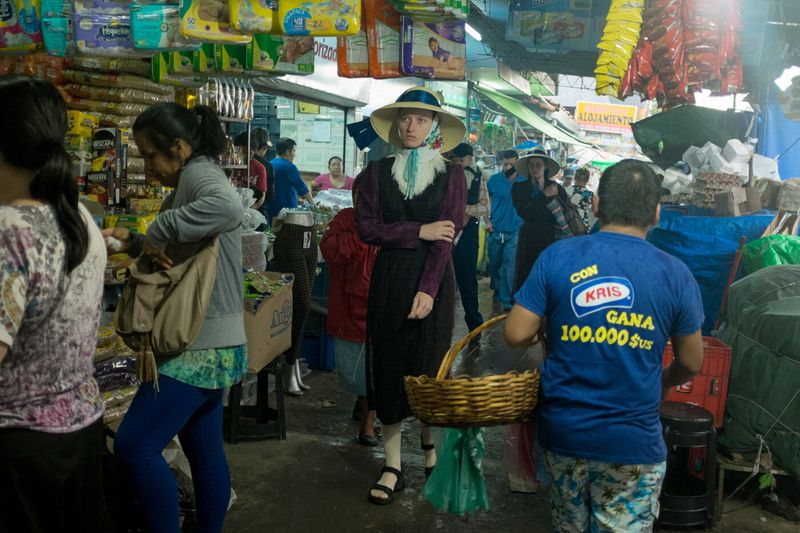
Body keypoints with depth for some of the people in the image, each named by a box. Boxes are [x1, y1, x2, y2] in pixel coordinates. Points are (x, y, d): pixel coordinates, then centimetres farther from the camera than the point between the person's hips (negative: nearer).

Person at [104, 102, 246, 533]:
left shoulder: (199, 173, -13)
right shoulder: (189, 183, 19)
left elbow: (228, 207, -38)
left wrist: (158, 230, -28)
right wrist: (134, 243, 10)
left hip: (203, 345, -11)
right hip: (204, 343, 11)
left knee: (134, 445, -9)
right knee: (204, 448, 17)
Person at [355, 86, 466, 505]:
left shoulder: (451, 175, 2)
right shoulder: (377, 172, 7)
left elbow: (447, 238, -7)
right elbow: (367, 228, -4)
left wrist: (428, 290, -16)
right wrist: (420, 231, -11)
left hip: (434, 279, -1)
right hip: (389, 278, 2)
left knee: (430, 367, 2)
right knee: (388, 368, 3)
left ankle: (432, 450, 26)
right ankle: (392, 467, 13)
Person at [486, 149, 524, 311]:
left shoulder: (524, 181, -1)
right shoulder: (494, 180, 0)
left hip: (515, 230, -2)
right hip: (496, 229, 2)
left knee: (509, 265, -5)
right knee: (494, 263, 13)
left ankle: (506, 300, 1)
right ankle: (497, 292, 33)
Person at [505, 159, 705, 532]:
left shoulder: (556, 256, -8)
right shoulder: (675, 274, -7)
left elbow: (516, 334, -9)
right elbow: (691, 363, 3)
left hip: (562, 432, 2)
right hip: (632, 444, -1)